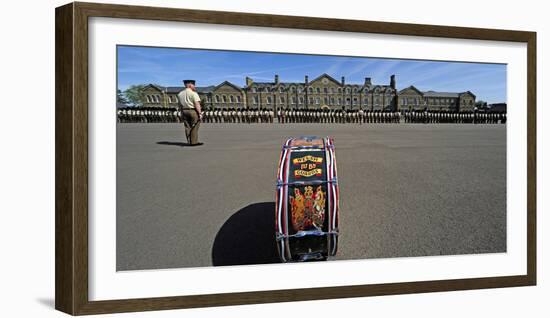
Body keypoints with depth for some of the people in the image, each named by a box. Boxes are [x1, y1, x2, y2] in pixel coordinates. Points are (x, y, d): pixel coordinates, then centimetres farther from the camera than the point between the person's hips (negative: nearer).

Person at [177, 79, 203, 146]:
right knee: (194, 127, -3)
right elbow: (197, 104, -17)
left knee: (188, 127, 8)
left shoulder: (180, 94, 11)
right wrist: (200, 113, -16)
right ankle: (194, 142, -5)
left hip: (184, 111, 6)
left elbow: (180, 105, 12)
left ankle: (190, 142, 8)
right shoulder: (193, 93, -10)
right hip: (193, 111, -6)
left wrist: (182, 113, 17)